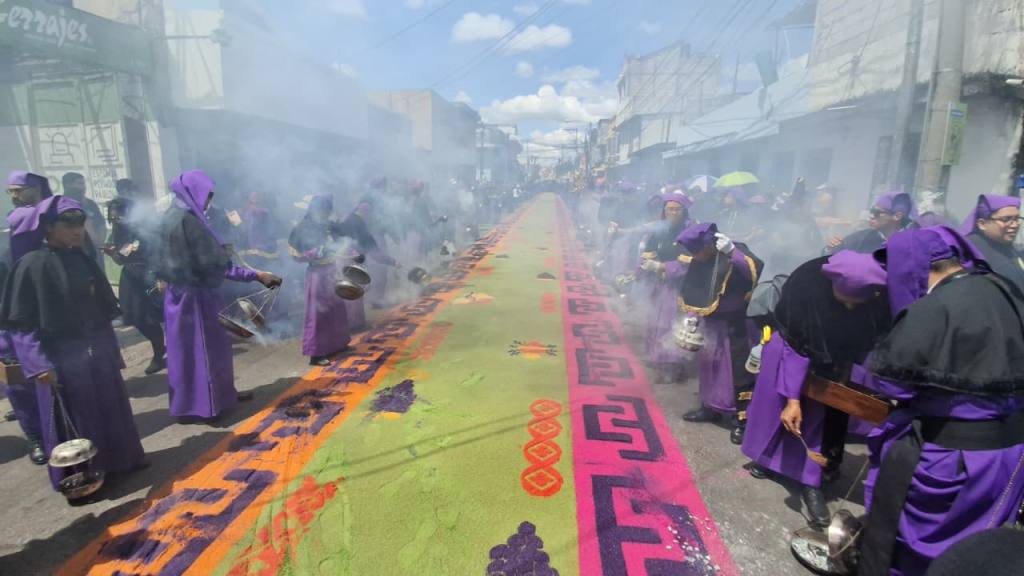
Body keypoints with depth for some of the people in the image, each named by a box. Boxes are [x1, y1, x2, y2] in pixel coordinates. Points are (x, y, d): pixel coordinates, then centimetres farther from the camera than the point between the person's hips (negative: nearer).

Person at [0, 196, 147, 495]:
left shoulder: (84, 261, 6)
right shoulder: (32, 265, -13)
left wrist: (112, 351, 16)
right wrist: (39, 363, -23)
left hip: (98, 353, 6)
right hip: (63, 360, -6)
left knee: (109, 411, 19)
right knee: (72, 421, 8)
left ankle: (113, 460, 37)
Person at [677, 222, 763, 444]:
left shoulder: (735, 253, -19)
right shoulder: (700, 261, 0)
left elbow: (756, 272, -35)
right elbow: (692, 291, 9)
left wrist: (732, 252, -44)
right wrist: (691, 317, 6)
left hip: (736, 325, -7)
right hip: (712, 323, 7)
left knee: (738, 369, -2)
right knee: (709, 364, 17)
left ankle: (742, 419, 9)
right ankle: (711, 407, 34)